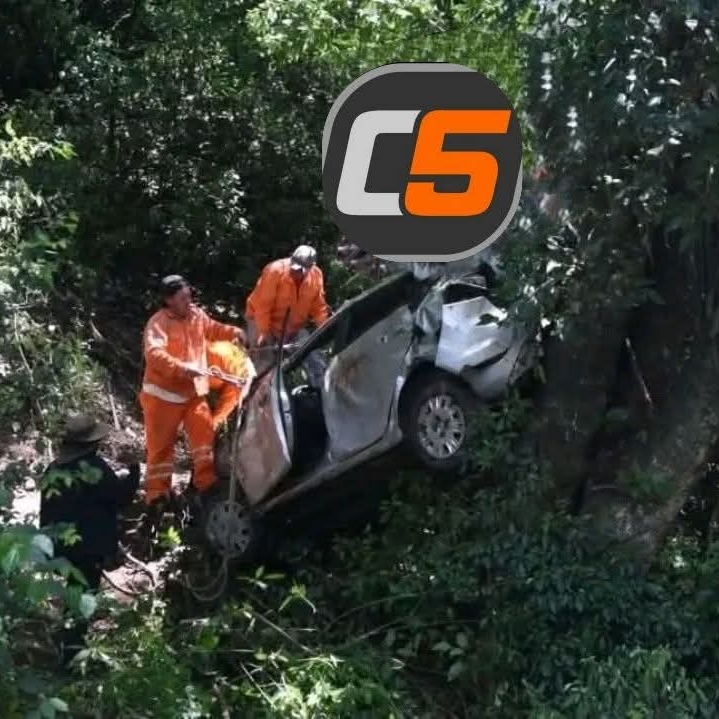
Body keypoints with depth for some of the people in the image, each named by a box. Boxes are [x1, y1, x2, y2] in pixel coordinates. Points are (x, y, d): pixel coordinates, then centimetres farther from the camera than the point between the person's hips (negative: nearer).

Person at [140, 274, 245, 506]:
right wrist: (182, 368, -44)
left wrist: (234, 332, 3)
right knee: (161, 444, 0)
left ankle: (205, 482, 19)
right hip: (163, 394, -6)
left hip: (193, 391, 6)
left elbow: (213, 329, 22)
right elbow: (154, 354, -32)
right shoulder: (158, 323, -19)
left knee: (204, 434, 6)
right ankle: (157, 493, 9)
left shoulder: (197, 315, 3)